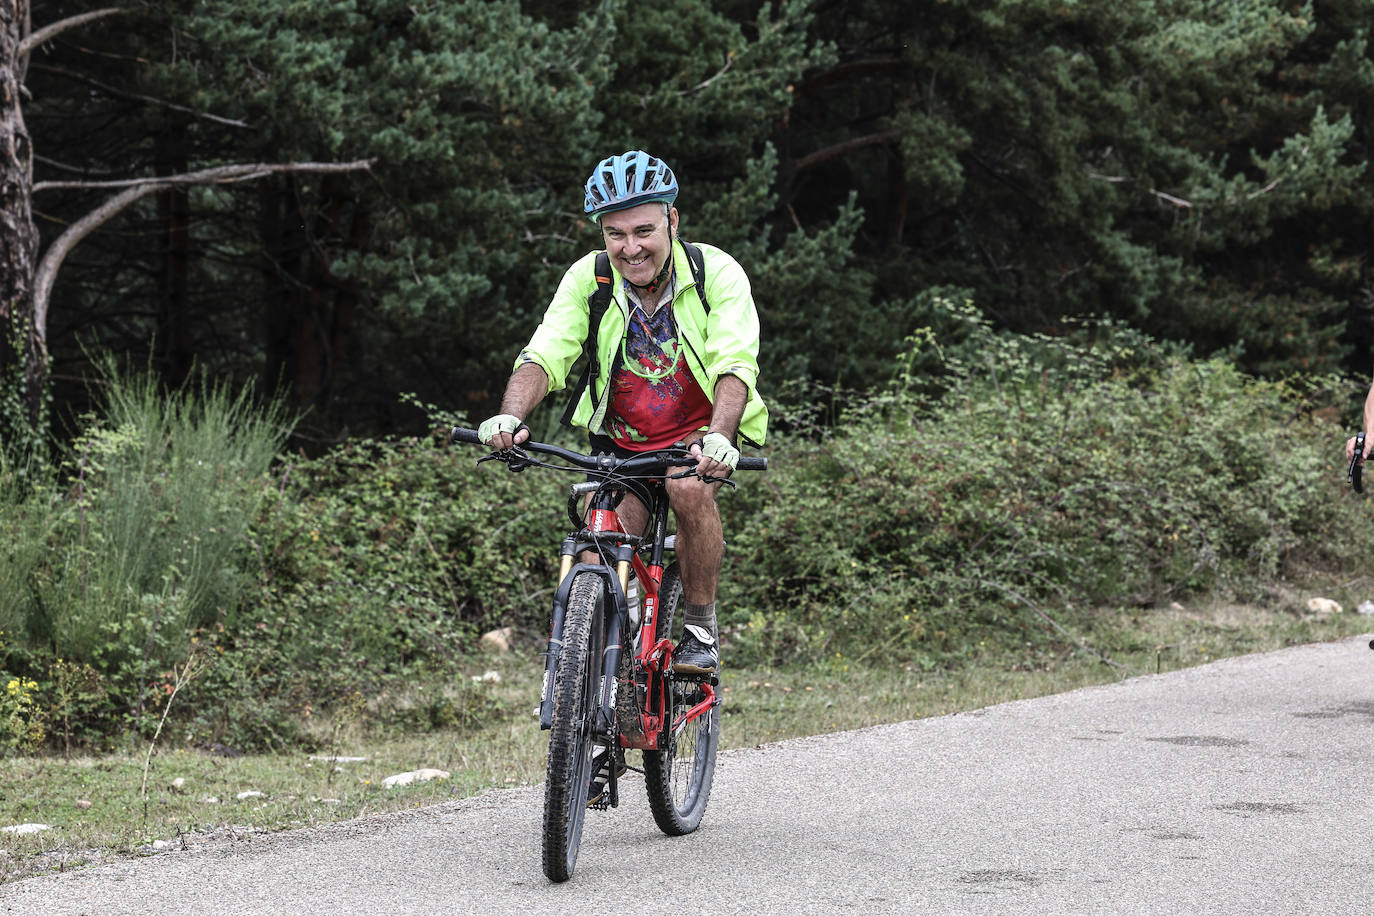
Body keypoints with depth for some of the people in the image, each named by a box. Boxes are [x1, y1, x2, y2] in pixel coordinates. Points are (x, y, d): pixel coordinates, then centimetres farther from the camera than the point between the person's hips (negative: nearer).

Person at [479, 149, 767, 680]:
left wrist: (718, 437, -48)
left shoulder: (717, 273, -19)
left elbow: (734, 367, -29)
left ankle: (701, 629, -16)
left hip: (698, 431, -2)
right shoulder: (588, 278, -13)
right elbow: (543, 356, -22)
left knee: (690, 487, -34)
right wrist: (511, 417, -42)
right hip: (620, 443, 2)